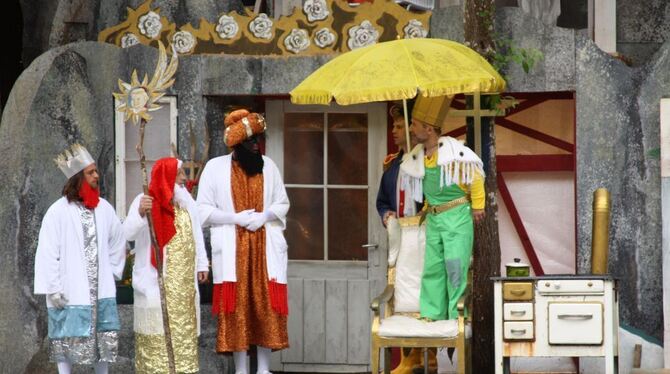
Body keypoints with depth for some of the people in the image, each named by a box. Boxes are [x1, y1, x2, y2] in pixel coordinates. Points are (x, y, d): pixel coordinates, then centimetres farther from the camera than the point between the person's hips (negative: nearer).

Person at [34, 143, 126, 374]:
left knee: (103, 340, 9)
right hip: (70, 293, -4)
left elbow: (118, 243, 17)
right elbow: (47, 253, -9)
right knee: (68, 340, 2)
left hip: (101, 291, 4)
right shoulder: (58, 212, -10)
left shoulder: (104, 208, 3)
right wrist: (53, 289, -11)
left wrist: (113, 273, 14)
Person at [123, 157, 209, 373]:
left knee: (184, 329, 10)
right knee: (157, 330, -7)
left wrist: (202, 264, 15)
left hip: (184, 282, 6)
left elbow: (196, 234, 17)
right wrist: (140, 213, -40)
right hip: (157, 281, -6)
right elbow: (127, 234, -22)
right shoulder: (146, 201, -11)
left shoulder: (185, 200, 9)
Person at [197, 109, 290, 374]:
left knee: (266, 304, -2)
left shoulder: (268, 165, 8)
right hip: (232, 247, -2)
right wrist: (235, 218, -13)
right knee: (237, 305, -4)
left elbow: (282, 204, 12)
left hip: (265, 245, 2)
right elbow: (203, 209, 0)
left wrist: (264, 216, -8)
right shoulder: (216, 167, 1)